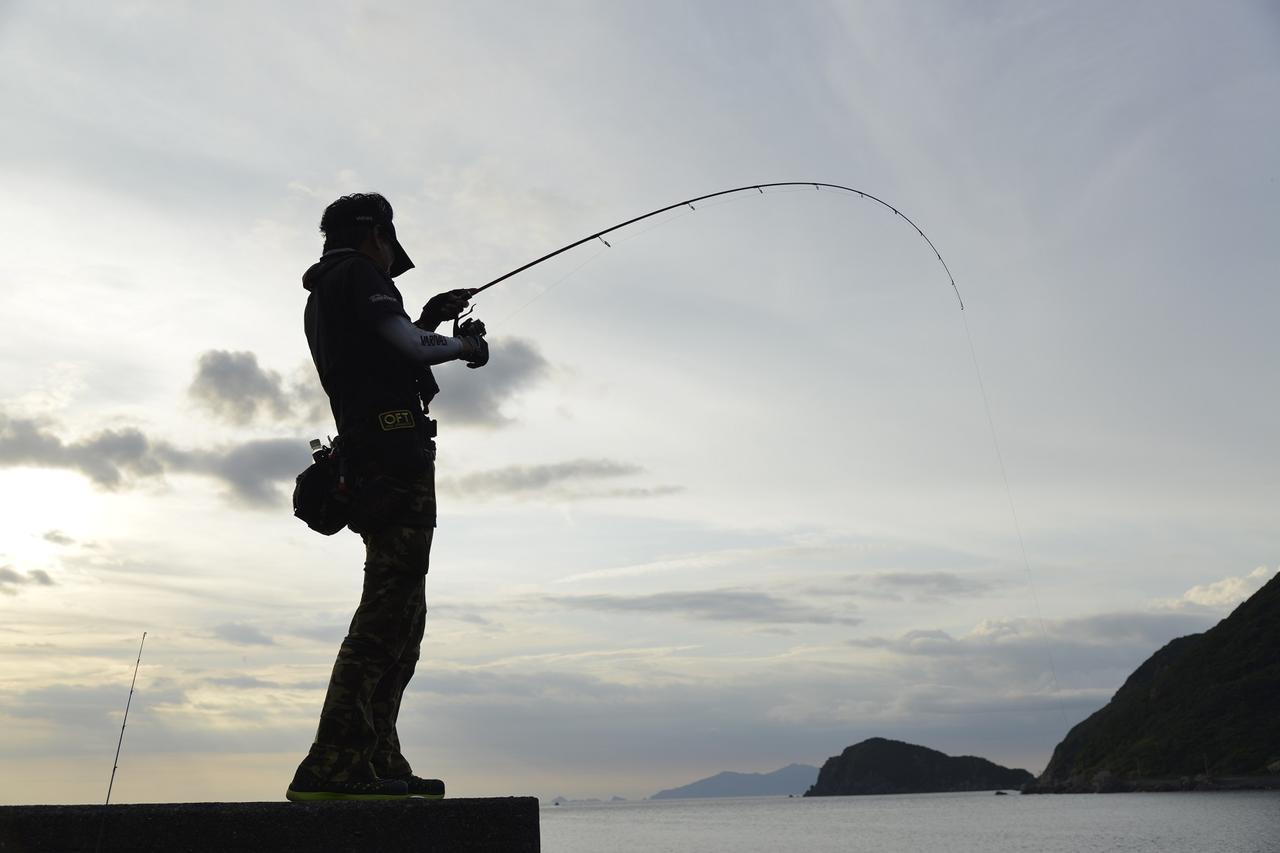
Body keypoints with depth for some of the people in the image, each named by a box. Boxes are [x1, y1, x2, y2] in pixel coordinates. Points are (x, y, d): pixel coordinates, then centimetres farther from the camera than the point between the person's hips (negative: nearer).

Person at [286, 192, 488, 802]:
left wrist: (427, 319, 31)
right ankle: (331, 767, -16)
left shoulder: (321, 297, 28)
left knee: (399, 615, 10)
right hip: (396, 452, -10)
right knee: (388, 612, -14)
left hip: (365, 469, 10)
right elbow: (410, 349, -11)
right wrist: (465, 344, 7)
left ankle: (379, 763, 12)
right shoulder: (357, 273, -1)